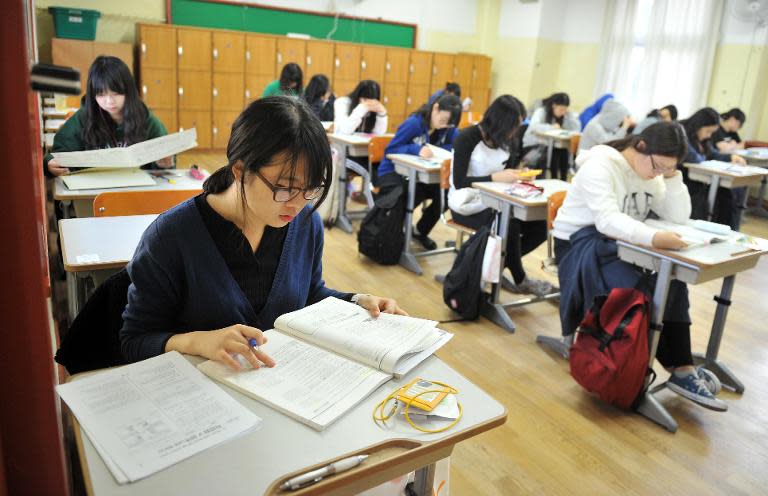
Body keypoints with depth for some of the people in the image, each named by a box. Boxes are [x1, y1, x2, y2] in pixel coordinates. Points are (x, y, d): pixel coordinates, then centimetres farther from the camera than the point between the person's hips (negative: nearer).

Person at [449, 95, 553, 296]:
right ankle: (520, 280, -6)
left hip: (494, 202, 7)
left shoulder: (506, 141, 4)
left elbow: (507, 173, 11)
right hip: (467, 205, -7)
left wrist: (519, 175, -12)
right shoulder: (468, 137, -16)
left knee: (540, 227, -11)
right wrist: (495, 177, -29)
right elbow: (459, 181, -22)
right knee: (510, 227, -31)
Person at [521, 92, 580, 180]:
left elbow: (577, 128, -6)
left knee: (563, 151, -23)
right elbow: (534, 126, -33)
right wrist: (551, 127, -35)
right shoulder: (541, 111, -13)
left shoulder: (566, 114, 3)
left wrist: (570, 115, -15)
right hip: (533, 145, -5)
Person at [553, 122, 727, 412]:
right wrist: (653, 237, -44)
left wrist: (672, 175, -8)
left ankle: (681, 369, -17)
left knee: (671, 280, -20)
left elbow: (679, 217, 2)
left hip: (619, 243, 7)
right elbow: (607, 220, -31)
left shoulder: (652, 173, 7)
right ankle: (680, 369, -8)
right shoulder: (600, 166, -18)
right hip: (580, 243, -7)